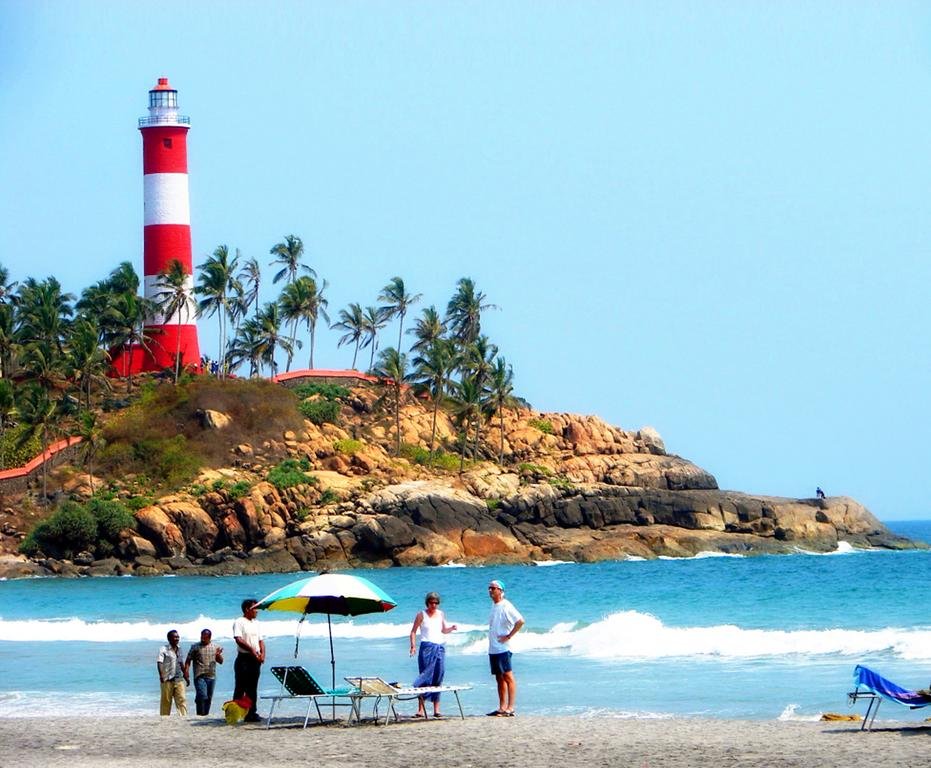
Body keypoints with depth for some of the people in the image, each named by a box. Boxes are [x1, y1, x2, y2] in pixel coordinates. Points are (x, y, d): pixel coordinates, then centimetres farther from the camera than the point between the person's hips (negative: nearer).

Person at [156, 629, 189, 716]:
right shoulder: (164, 649, -6)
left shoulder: (179, 649, 14)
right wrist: (161, 675, -31)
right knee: (166, 701, 2)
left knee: (182, 699, -5)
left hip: (179, 679, 5)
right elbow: (159, 662, -16)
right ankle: (164, 717, 10)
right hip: (167, 679, -5)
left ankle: (183, 716, -8)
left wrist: (185, 675, 27)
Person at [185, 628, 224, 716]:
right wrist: (186, 670, -13)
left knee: (209, 698, 5)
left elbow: (220, 661, 15)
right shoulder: (195, 647, 4)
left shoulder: (215, 647, 12)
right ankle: (200, 714, -13)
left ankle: (206, 714, 12)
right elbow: (188, 660, 2)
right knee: (202, 696, -18)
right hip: (200, 676, -4)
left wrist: (218, 655, -7)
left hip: (211, 676, 4)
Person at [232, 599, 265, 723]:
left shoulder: (256, 623, 18)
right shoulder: (239, 622, -5)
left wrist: (262, 653, 1)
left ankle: (251, 713, 8)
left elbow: (261, 640, 18)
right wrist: (251, 650, -22)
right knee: (240, 688, -6)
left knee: (252, 688, 6)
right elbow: (238, 639, -16)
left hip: (255, 659, 7)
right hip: (244, 658, -7)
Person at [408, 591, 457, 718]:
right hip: (427, 647, -4)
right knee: (425, 678, -9)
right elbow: (413, 631, 0)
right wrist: (413, 645, -12)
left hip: (440, 647, 4)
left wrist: (451, 628, 2)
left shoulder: (441, 614, 13)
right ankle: (421, 709, -10)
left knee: (438, 679, 2)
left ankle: (436, 709, 5)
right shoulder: (421, 615, 0)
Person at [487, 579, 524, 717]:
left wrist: (509, 636, -18)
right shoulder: (494, 605, 15)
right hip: (493, 648, 9)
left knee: (508, 677, -7)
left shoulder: (506, 606, -12)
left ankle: (510, 708, -8)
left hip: (503, 648, -9)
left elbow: (520, 621, -21)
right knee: (499, 678, 11)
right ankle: (502, 708, 14)